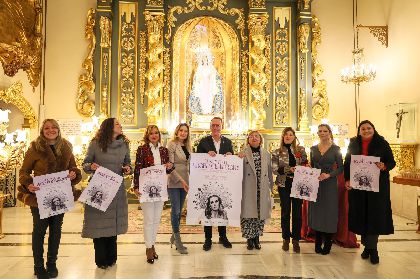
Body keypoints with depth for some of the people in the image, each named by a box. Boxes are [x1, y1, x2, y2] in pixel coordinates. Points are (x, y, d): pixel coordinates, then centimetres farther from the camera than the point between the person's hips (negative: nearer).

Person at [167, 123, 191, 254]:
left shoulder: (187, 146, 12)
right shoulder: (172, 144, -7)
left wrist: (187, 180, 7)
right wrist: (180, 180, -18)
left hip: (184, 182, 6)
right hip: (174, 182, -6)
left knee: (179, 210, 12)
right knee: (176, 210, -4)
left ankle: (174, 236, 25)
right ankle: (178, 241, 5)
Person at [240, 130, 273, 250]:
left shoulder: (266, 154, 11)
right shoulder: (243, 154, 1)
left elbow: (270, 172, 15)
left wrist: (271, 188, 15)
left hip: (262, 190, 3)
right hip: (248, 190, -3)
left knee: (261, 213, 7)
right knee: (248, 213, -1)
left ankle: (257, 238, 25)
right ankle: (249, 239, 17)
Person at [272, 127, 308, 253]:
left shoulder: (301, 149, 6)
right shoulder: (277, 152, 2)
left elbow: (306, 164, 11)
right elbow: (275, 170, -5)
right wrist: (289, 169, -17)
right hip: (284, 185, -1)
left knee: (297, 212, 4)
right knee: (285, 212, 7)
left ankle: (296, 240, 17)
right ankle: (286, 239, 21)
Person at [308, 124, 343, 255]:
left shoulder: (335, 149, -2)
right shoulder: (313, 149, 8)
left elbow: (340, 168, -4)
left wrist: (328, 175, -19)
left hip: (329, 184, -3)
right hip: (315, 184, 3)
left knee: (329, 212, 1)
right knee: (316, 211, 7)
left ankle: (327, 243, 15)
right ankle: (318, 242, 20)